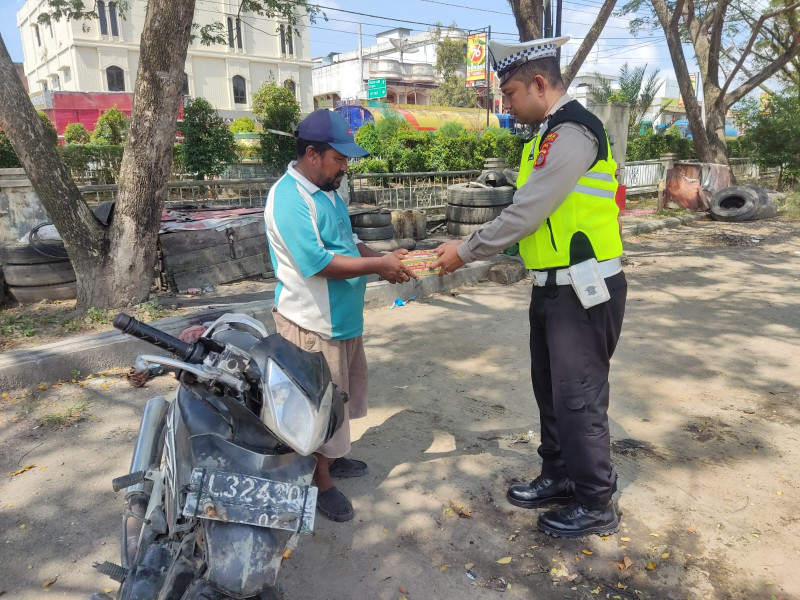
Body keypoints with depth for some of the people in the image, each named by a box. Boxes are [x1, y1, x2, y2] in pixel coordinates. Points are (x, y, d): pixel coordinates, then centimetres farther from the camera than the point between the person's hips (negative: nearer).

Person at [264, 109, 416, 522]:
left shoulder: (327, 191, 9)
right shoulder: (288, 199, -22)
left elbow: (347, 241, 15)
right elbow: (317, 263, -28)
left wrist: (383, 259, -3)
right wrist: (378, 265, -23)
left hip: (343, 315, 10)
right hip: (312, 322, -9)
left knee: (342, 392, 22)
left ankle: (332, 457, 42)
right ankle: (321, 481, 22)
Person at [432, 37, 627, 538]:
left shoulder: (572, 133, -18)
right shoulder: (547, 134, 13)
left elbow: (527, 213, -21)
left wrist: (466, 251, -11)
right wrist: (470, 247, 7)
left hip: (585, 293, -10)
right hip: (554, 288, 10)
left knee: (578, 398, 2)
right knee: (551, 389, 18)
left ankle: (596, 506, 20)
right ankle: (559, 478, 37)